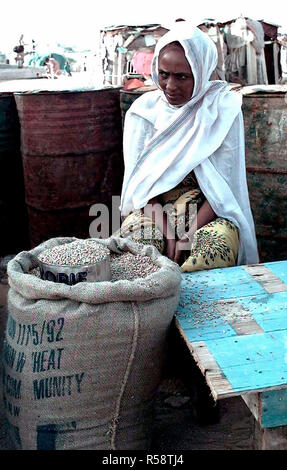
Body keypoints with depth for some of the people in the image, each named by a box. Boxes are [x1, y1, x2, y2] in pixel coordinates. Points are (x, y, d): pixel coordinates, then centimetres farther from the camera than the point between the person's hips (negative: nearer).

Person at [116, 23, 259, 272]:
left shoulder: (223, 109, -3)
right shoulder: (143, 109, 3)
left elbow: (223, 184, -7)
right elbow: (140, 179, -1)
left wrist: (188, 235, -18)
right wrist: (166, 231, -17)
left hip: (208, 209, -1)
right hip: (152, 207, 1)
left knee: (219, 243, -33)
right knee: (136, 242, -31)